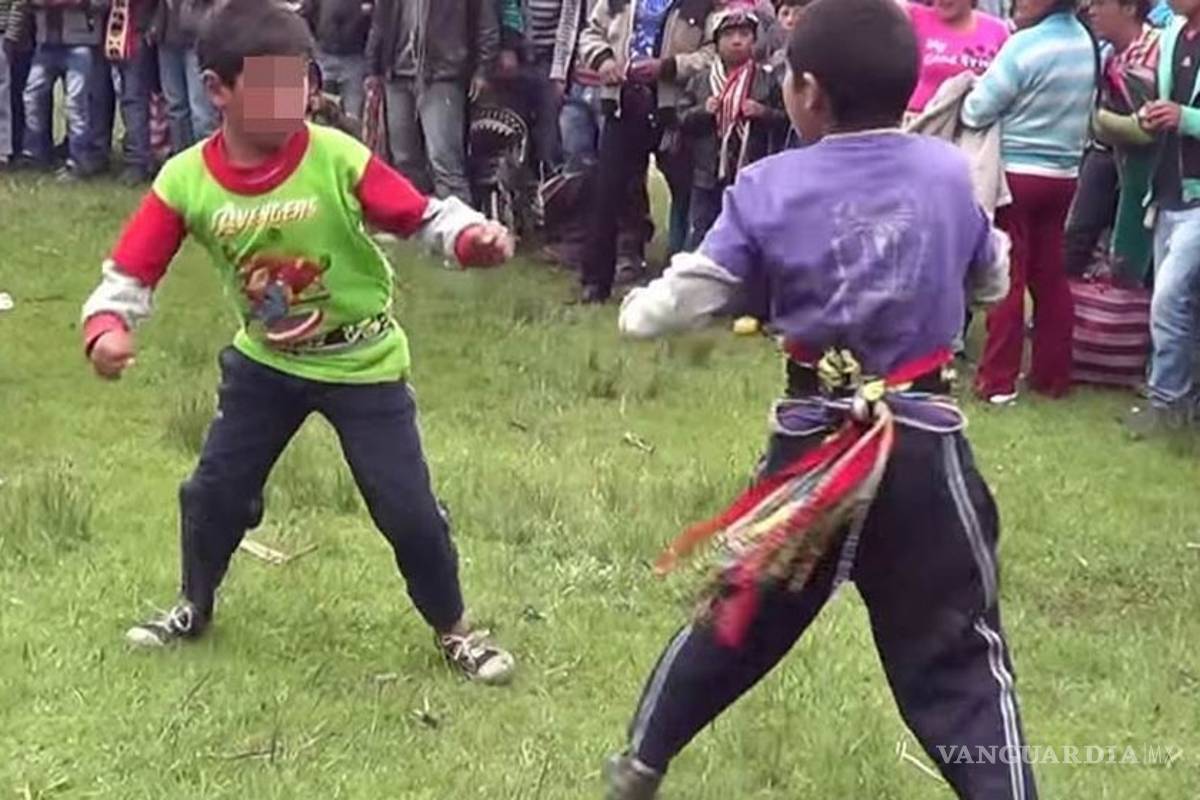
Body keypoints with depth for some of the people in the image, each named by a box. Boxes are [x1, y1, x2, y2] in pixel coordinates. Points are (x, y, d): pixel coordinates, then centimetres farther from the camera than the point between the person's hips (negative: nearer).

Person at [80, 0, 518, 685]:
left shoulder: (338, 158, -24)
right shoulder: (186, 180, -17)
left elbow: (424, 215, -18)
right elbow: (130, 273, -12)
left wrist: (475, 237, -39)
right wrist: (107, 328, -32)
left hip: (363, 364, -3)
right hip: (266, 361, 3)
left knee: (408, 509, -1)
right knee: (215, 491, 12)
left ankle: (455, 632, 22)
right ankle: (195, 610, 41)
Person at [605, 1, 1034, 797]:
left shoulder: (769, 189, -7)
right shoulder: (949, 171, -3)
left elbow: (671, 306, -4)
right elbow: (993, 281, 15)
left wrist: (637, 307, 18)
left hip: (813, 442, 1)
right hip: (924, 444, -1)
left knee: (743, 614, 22)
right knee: (958, 660, 4)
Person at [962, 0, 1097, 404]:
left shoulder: (1025, 44, -18)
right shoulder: (1086, 43, 3)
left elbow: (976, 112, -14)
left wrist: (974, 88, 5)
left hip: (1016, 173, -6)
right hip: (1064, 174, 6)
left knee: (1007, 278, 0)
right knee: (1051, 277, 11)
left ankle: (998, 380, 4)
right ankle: (1053, 375, 17)